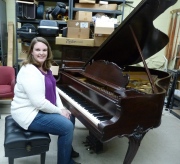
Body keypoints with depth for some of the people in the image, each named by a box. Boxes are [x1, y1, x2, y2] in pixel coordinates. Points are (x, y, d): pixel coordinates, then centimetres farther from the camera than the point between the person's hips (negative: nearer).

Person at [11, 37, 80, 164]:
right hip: (29, 113, -10)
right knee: (67, 126, -16)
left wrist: (62, 108, -3)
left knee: (70, 117, 14)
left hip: (39, 108, 10)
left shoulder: (44, 68, 7)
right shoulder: (30, 72, -26)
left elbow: (53, 90, 9)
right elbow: (39, 102, -29)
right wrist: (59, 111, -16)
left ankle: (67, 150, 34)